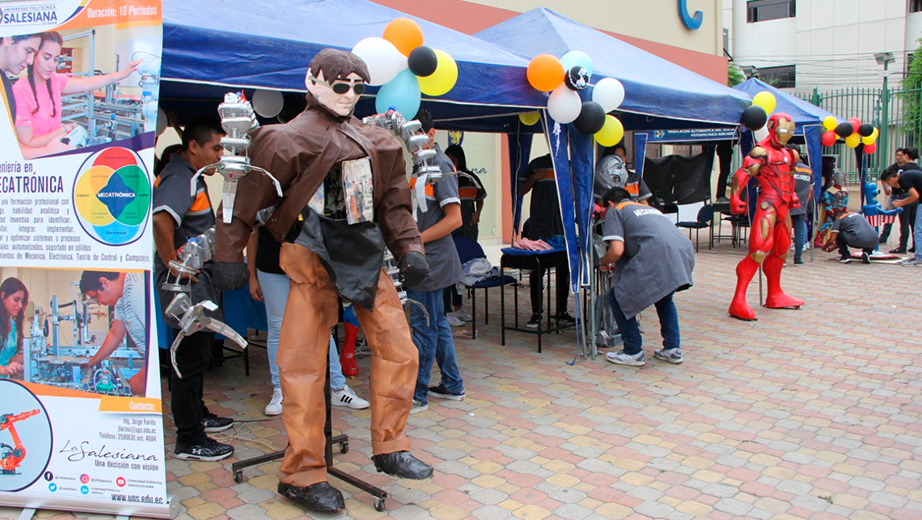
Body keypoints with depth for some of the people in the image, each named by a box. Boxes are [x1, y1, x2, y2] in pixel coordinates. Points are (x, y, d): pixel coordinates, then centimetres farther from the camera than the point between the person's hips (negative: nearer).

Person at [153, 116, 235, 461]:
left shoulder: (190, 176, 15)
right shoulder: (179, 178, -17)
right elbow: (160, 221, -35)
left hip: (198, 280, 11)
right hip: (186, 282, -11)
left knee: (197, 353, 22)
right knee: (191, 359, -4)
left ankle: (197, 416, 38)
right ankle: (189, 441, 5)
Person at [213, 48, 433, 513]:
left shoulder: (377, 142, 15)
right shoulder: (288, 139, -2)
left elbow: (393, 200, 17)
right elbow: (247, 196, -2)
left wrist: (409, 248, 5)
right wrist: (230, 254, -4)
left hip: (365, 254, 6)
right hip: (311, 256, -5)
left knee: (399, 349, 3)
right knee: (304, 363, -2)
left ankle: (390, 447, 19)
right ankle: (302, 475, 9)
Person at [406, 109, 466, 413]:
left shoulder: (439, 164, -13)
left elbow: (454, 219, -19)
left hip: (431, 260, -10)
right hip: (424, 260, 10)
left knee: (423, 326, -3)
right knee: (436, 323, 16)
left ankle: (417, 395, 6)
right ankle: (452, 385, 27)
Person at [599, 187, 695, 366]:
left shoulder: (614, 211, 16)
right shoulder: (650, 208, 37)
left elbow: (617, 250, 1)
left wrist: (605, 262, 23)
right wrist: (619, 265, 42)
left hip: (657, 255, -7)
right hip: (685, 252, 8)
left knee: (618, 297, 11)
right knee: (664, 296, 34)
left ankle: (633, 352, 14)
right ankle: (673, 349, 29)